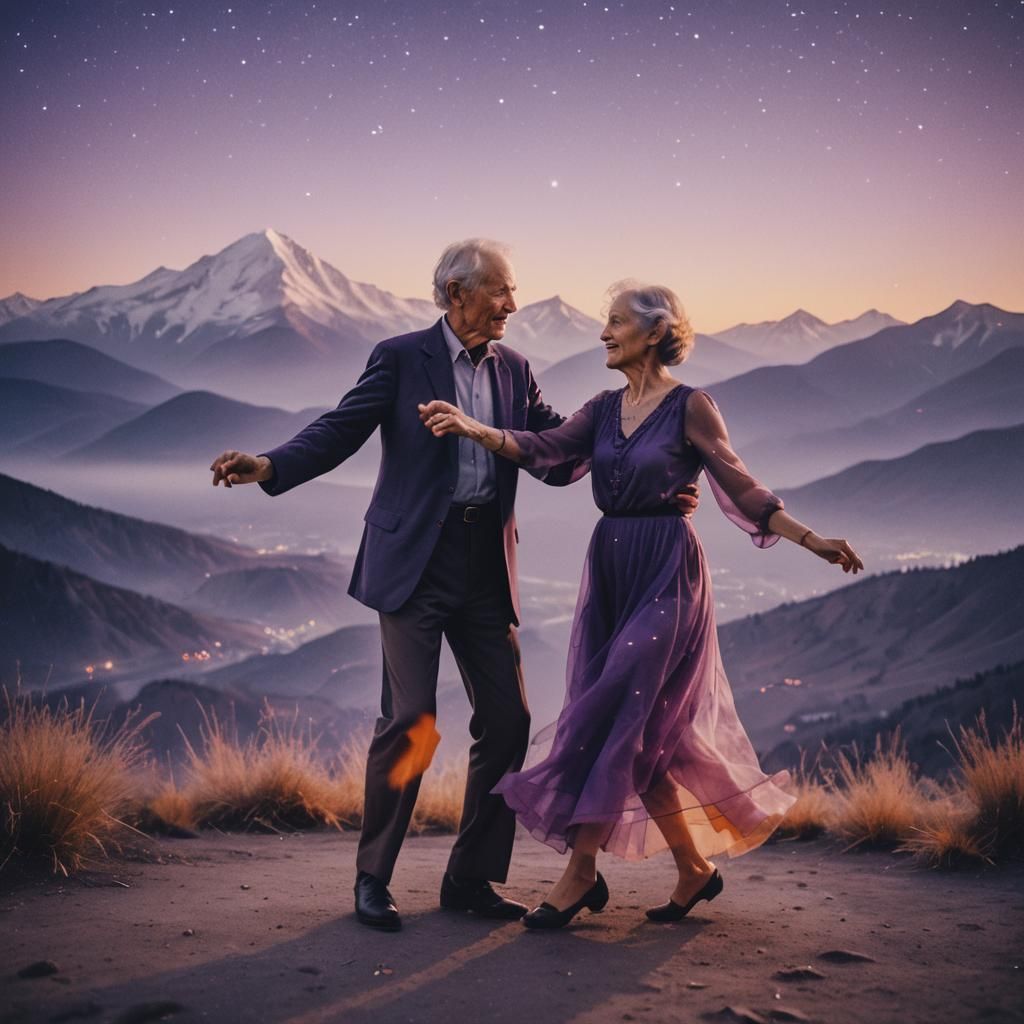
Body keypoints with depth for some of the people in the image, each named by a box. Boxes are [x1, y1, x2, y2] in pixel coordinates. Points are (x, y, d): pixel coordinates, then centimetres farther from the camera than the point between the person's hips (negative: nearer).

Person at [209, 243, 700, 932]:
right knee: (410, 721, -9)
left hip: (485, 567, 5)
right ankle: (373, 878, 8)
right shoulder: (401, 358, -1)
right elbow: (340, 432, -7)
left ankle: (471, 878, 18)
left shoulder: (514, 370, 13)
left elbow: (557, 458, 12)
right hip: (415, 563, -5)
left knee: (507, 720, 4)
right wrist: (268, 466, -23)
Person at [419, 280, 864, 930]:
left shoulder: (691, 407, -5)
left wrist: (812, 540, -15)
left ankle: (581, 874, -3)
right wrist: (472, 428, -16)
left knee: (612, 713, -12)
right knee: (642, 735, 7)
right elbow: (543, 449, -1)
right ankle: (696, 867, 21)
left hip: (666, 576, -6)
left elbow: (742, 490, -5)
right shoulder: (605, 409, 12)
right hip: (611, 574, 7)